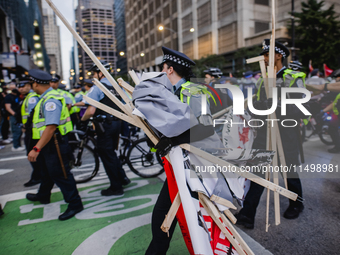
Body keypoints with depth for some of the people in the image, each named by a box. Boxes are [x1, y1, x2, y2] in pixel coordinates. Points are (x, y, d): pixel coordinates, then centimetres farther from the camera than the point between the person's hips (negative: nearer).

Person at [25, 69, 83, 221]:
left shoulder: (51, 100, -23)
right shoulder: (45, 98, 11)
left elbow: (51, 127, -31)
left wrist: (36, 148, -32)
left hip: (54, 142, -11)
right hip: (47, 142, 11)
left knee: (60, 173, -4)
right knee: (47, 171, 26)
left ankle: (75, 204, 8)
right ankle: (43, 196, 48)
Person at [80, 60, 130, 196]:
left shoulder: (97, 88, -13)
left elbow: (91, 110, -21)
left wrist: (82, 120, -2)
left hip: (105, 125, -8)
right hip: (116, 122, 8)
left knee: (107, 156, 3)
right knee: (111, 153, 23)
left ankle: (116, 187, 12)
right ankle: (122, 178, 27)